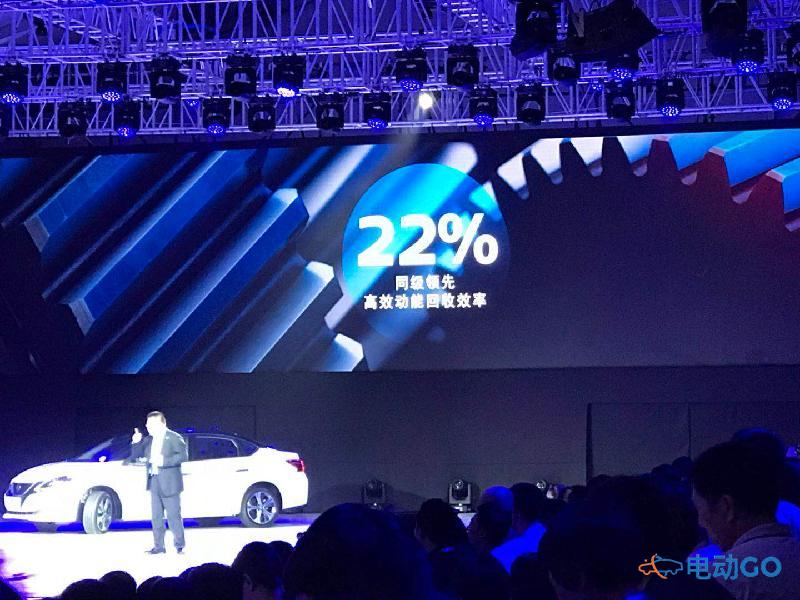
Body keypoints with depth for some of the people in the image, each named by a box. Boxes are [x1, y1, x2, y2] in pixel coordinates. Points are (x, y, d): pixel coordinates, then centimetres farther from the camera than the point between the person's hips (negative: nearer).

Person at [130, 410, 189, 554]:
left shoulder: (174, 438, -4)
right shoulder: (148, 440, 14)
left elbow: (183, 456, -14)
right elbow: (136, 457, 17)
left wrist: (163, 461, -21)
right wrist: (136, 443, -1)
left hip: (169, 483, -6)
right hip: (154, 483, 6)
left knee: (173, 516, -5)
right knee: (156, 517, 7)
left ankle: (180, 545, 2)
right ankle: (158, 546, 12)